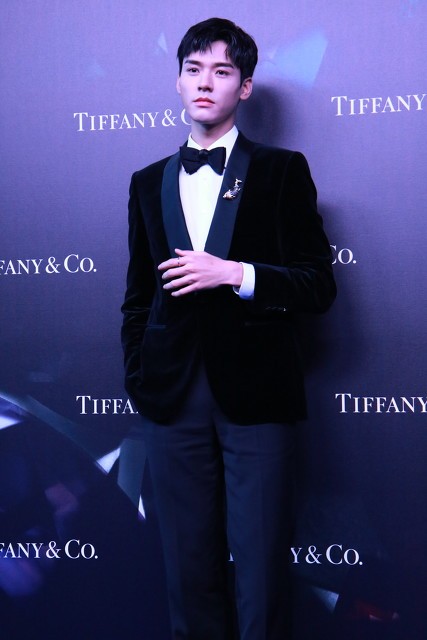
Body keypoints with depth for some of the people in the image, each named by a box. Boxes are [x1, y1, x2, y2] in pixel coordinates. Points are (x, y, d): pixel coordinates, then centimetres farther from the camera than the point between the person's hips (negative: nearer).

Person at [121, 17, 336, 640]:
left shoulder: (282, 171, 4)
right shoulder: (149, 182, 15)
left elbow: (319, 285, -1)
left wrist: (236, 274, -14)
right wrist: (138, 378, 10)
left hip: (255, 394, -3)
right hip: (174, 396, 3)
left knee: (261, 567, 0)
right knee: (189, 567, 7)